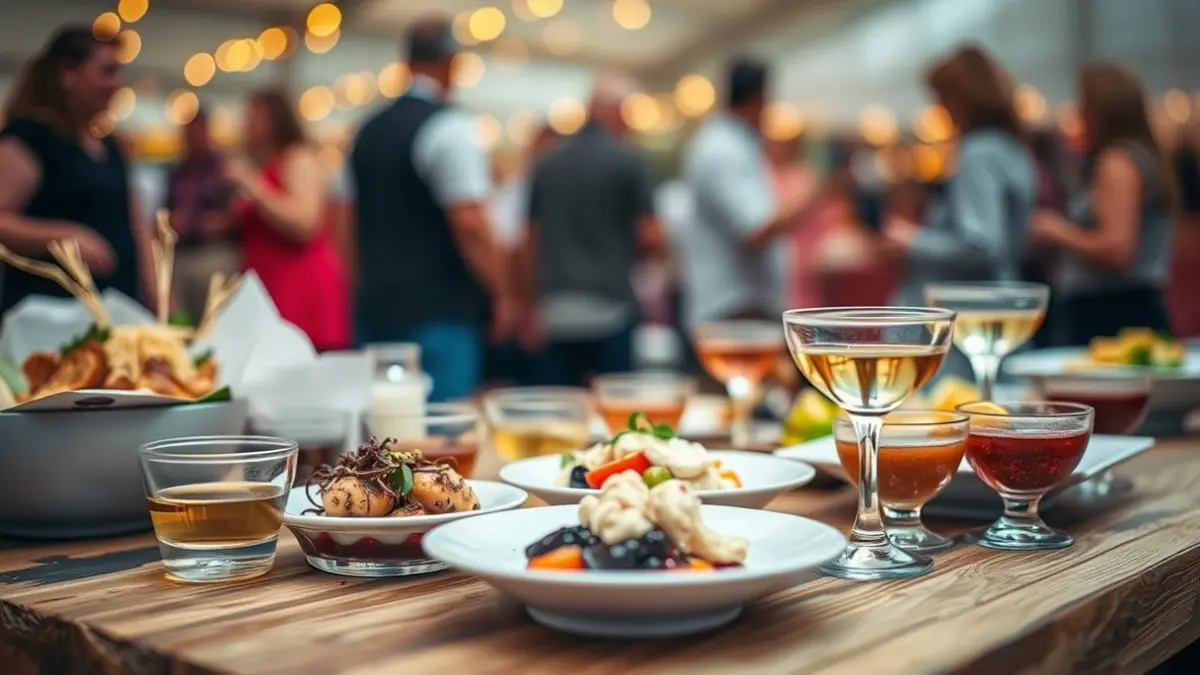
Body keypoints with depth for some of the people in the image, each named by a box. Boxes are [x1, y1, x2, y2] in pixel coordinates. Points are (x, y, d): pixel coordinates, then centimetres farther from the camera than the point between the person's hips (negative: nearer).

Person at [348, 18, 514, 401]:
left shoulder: (369, 130, 13)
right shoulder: (450, 126, -10)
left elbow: (349, 225, 16)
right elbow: (470, 223, -17)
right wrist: (502, 296, -8)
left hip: (374, 308, 8)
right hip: (438, 313, -7)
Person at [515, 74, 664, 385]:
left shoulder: (547, 164, 10)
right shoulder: (629, 161, -4)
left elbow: (529, 245, 11)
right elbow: (651, 237, -7)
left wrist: (531, 310, 16)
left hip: (554, 314, 4)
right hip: (611, 309, -4)